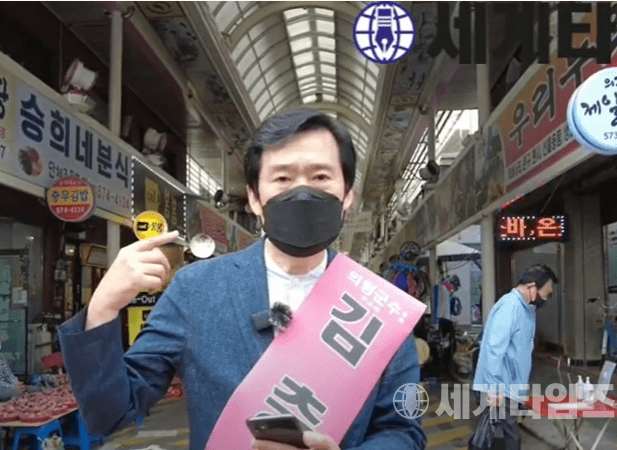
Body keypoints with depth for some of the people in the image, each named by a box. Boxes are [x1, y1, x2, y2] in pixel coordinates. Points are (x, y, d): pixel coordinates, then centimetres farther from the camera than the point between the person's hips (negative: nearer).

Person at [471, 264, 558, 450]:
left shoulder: (525, 307, 12)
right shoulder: (510, 306, -20)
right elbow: (495, 349, -25)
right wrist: (495, 388, -26)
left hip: (510, 384, 10)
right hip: (499, 386, -10)